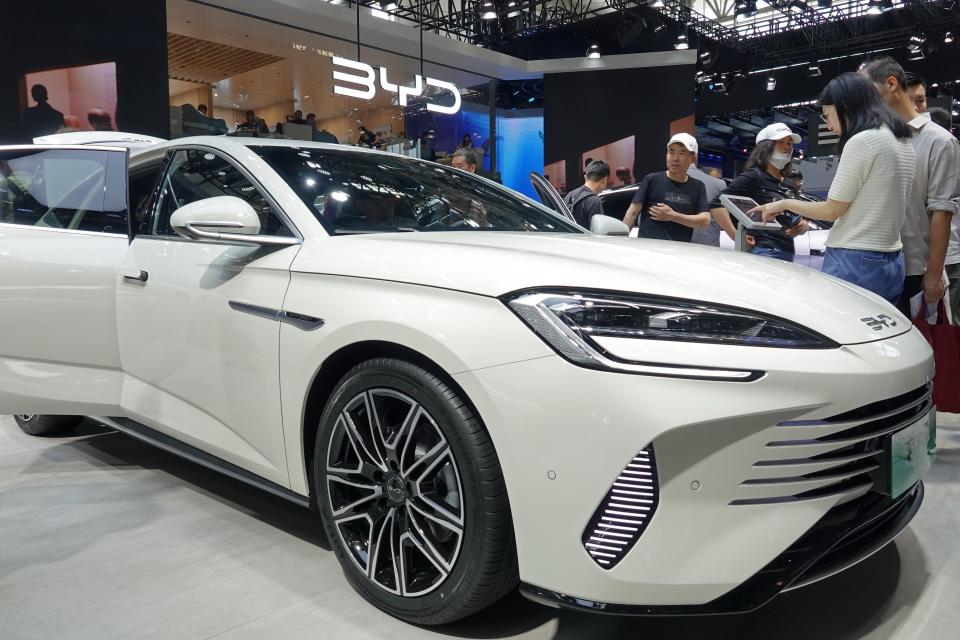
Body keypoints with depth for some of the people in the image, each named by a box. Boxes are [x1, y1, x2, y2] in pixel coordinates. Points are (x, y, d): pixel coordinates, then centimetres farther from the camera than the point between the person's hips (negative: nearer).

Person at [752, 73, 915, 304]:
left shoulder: (862, 141, -13)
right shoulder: (904, 143, 13)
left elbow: (832, 209, -10)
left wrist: (785, 204, 5)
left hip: (854, 262, -8)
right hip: (891, 263, 9)